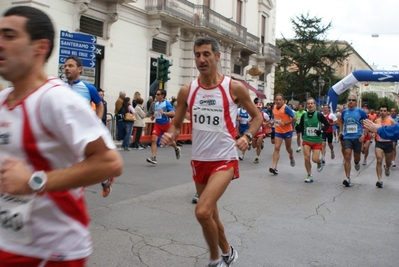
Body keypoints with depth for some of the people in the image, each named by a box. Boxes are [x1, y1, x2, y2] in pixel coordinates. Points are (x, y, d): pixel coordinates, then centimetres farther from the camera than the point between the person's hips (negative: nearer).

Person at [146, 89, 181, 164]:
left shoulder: (167, 103, -13)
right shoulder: (156, 104, 6)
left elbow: (173, 113, -23)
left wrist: (164, 113, -34)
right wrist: (153, 116, 5)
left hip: (166, 124, -5)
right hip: (157, 124, 5)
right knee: (153, 139, -14)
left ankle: (177, 149, 45)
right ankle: (153, 157, -15)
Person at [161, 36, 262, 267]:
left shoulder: (234, 88, -8)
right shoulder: (187, 91, 0)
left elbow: (257, 116, 4)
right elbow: (177, 124, 9)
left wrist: (248, 137, -15)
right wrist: (170, 134, -14)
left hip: (225, 160, -5)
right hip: (199, 160, 5)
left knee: (203, 211, -21)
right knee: (210, 214, 17)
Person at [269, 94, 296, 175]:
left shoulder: (286, 108, -17)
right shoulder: (274, 107, 2)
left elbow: (294, 119, -16)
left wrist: (285, 123, -25)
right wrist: (273, 122, 2)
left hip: (287, 131, -4)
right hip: (278, 131, 4)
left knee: (288, 148, 15)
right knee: (276, 148, -9)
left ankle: (291, 158, 49)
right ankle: (274, 167, -16)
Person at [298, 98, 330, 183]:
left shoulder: (319, 115, -9)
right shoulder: (304, 115, 0)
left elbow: (327, 124, -4)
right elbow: (301, 126, 16)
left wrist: (321, 131, -17)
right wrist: (301, 130, -2)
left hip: (317, 141, -2)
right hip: (306, 140, 2)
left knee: (315, 159, -8)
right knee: (306, 158, -6)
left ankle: (320, 162, 31)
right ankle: (309, 176, 10)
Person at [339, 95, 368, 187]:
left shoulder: (360, 111, -5)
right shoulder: (344, 111, 5)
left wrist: (363, 134, -11)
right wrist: (341, 131, 13)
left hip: (357, 137, -1)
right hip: (347, 137, 1)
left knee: (357, 157, 12)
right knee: (347, 157, -10)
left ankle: (357, 163, 51)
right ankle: (348, 178, -11)